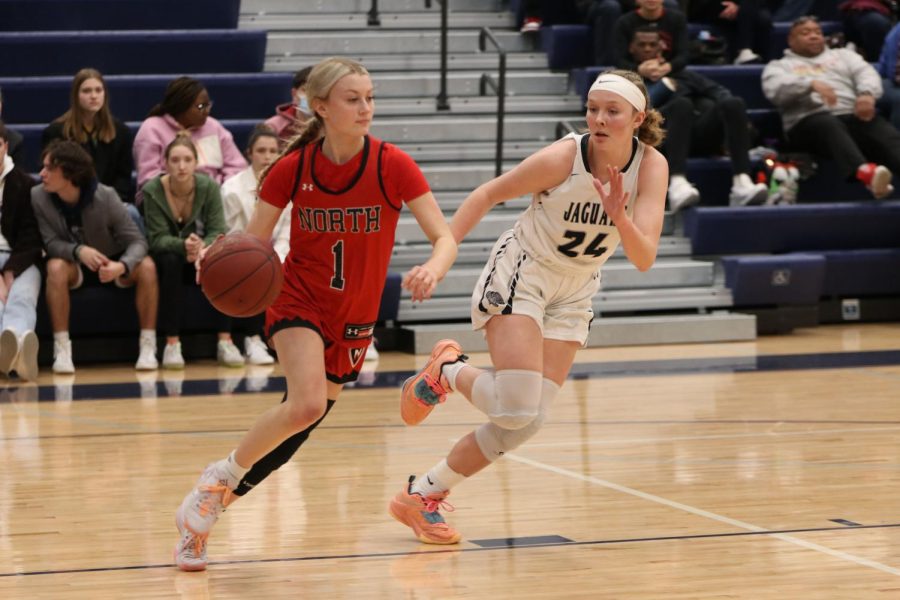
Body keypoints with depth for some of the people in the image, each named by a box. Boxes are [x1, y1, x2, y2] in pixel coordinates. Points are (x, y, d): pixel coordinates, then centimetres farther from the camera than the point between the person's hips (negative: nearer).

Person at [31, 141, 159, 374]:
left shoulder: (105, 196, -21)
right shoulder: (38, 197, -17)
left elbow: (137, 242, -21)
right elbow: (51, 243, -16)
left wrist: (122, 266, -43)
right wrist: (78, 251, -39)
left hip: (112, 265, 0)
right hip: (76, 267, 0)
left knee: (146, 266, -29)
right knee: (55, 266, -34)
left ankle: (148, 346, -22)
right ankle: (61, 349, -29)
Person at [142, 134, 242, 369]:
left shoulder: (209, 187, -13)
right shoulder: (152, 191, -18)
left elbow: (218, 232, -17)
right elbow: (158, 238, -22)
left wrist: (203, 246, -40)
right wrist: (183, 245, -43)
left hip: (201, 256, 2)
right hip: (166, 258, -1)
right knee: (171, 260, -36)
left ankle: (225, 341, -30)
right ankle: (172, 345, -35)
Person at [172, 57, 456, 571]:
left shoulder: (393, 165, -16)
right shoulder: (292, 168, -15)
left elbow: (445, 238, -18)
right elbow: (252, 246, -7)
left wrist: (432, 271, -41)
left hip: (354, 317, 2)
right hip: (299, 301, -2)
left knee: (299, 426, 8)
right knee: (307, 404, -28)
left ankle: (207, 509, 28)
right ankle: (220, 476, -4)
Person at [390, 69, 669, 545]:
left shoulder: (651, 167, -15)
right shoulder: (562, 158, -23)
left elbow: (644, 260, -23)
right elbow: (488, 194, -9)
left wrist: (618, 216, -41)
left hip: (573, 293, 5)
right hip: (521, 274, -5)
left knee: (527, 421, -1)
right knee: (516, 410, -22)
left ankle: (422, 495, 12)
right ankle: (447, 371, 9)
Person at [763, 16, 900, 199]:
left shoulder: (842, 55, 32)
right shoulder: (779, 66, 22)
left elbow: (866, 72, 12)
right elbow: (774, 89, -1)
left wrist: (867, 93, -13)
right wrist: (811, 84, -19)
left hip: (854, 117, 3)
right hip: (809, 121, -3)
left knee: (882, 130, -31)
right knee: (830, 125, -40)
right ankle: (865, 173, -69)